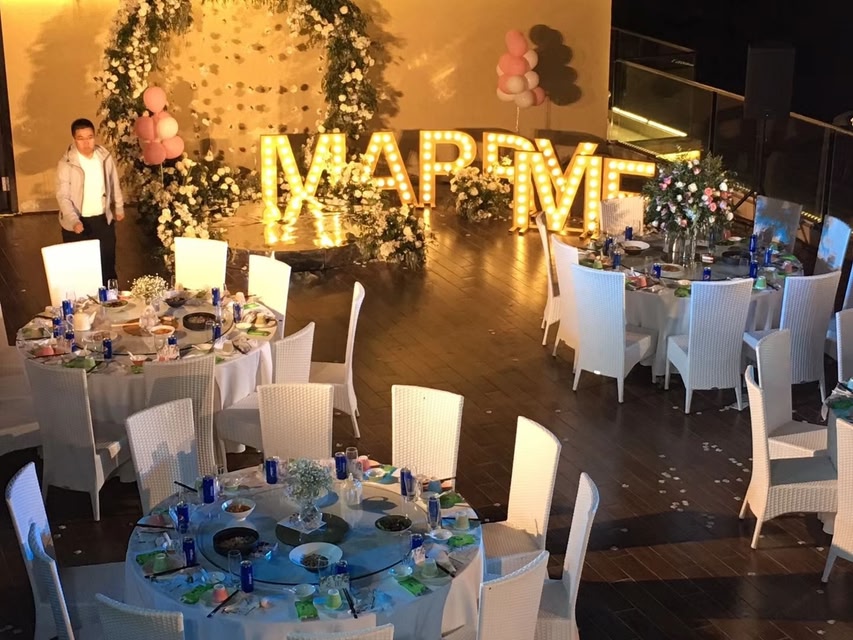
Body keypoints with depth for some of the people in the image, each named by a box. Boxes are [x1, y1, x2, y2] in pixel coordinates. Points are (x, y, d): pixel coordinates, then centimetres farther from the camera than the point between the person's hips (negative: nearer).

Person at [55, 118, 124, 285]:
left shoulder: (105, 156, -3)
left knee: (107, 262, 15)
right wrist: (74, 220, -27)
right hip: (77, 222, -3)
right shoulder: (66, 164, -15)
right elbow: (62, 196, -16)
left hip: (103, 219, 4)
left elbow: (114, 184, 11)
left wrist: (119, 207, 16)